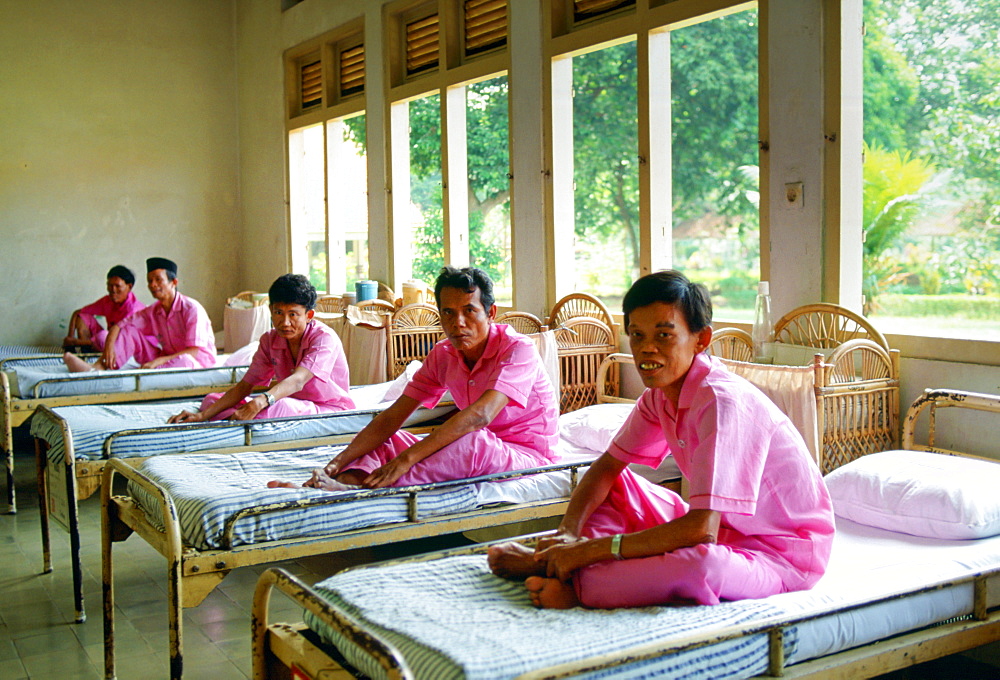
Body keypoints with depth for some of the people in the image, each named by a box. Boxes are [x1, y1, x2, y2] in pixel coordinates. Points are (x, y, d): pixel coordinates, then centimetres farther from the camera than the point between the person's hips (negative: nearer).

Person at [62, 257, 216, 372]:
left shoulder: (192, 308, -15)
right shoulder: (153, 311, 6)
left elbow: (195, 351, -23)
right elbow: (119, 326, 4)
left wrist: (159, 361, -32)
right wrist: (109, 345, -19)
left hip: (198, 363, -7)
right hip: (166, 360, 7)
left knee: (184, 360, -42)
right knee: (130, 331, -2)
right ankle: (98, 368, -26)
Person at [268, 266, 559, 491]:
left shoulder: (517, 349, -18)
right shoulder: (442, 356, 2)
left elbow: (480, 415, -34)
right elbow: (392, 418, -3)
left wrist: (406, 459, -41)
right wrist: (338, 462, -17)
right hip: (476, 455, 7)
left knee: (473, 441, -38)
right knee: (386, 441, -4)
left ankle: (365, 490, -40)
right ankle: (347, 481, -36)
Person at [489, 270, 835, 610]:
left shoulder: (723, 400, -27)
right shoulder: (660, 393, 0)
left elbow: (700, 530, -33)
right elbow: (605, 467, 7)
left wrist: (592, 549, -29)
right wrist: (568, 532, -12)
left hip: (781, 553, -8)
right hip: (722, 531, 8)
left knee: (698, 563, -39)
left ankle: (576, 586, -19)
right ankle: (552, 560, -12)